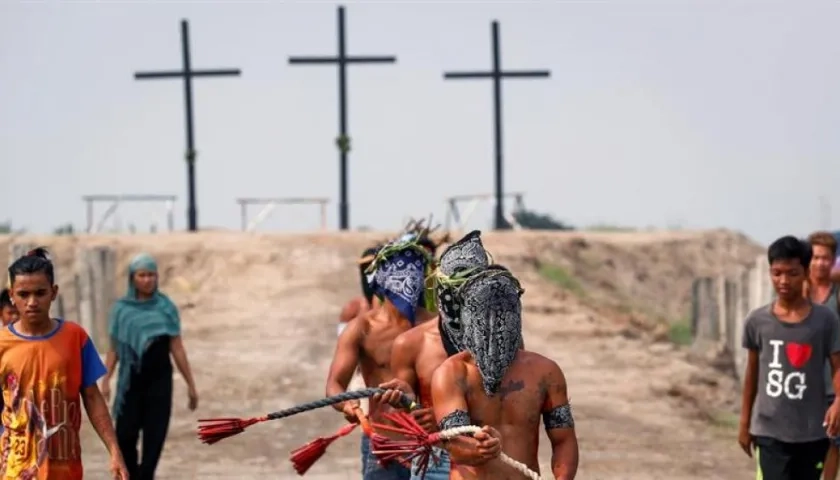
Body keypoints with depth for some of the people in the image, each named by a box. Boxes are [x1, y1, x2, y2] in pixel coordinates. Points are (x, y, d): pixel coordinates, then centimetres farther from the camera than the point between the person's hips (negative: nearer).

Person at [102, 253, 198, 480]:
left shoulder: (166, 308, 0)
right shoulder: (121, 309, 1)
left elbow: (177, 348, 1)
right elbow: (114, 348, 2)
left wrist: (190, 384, 0)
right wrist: (106, 379, -9)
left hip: (160, 379, 0)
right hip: (131, 379, 0)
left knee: (154, 436, -3)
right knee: (125, 434, -1)